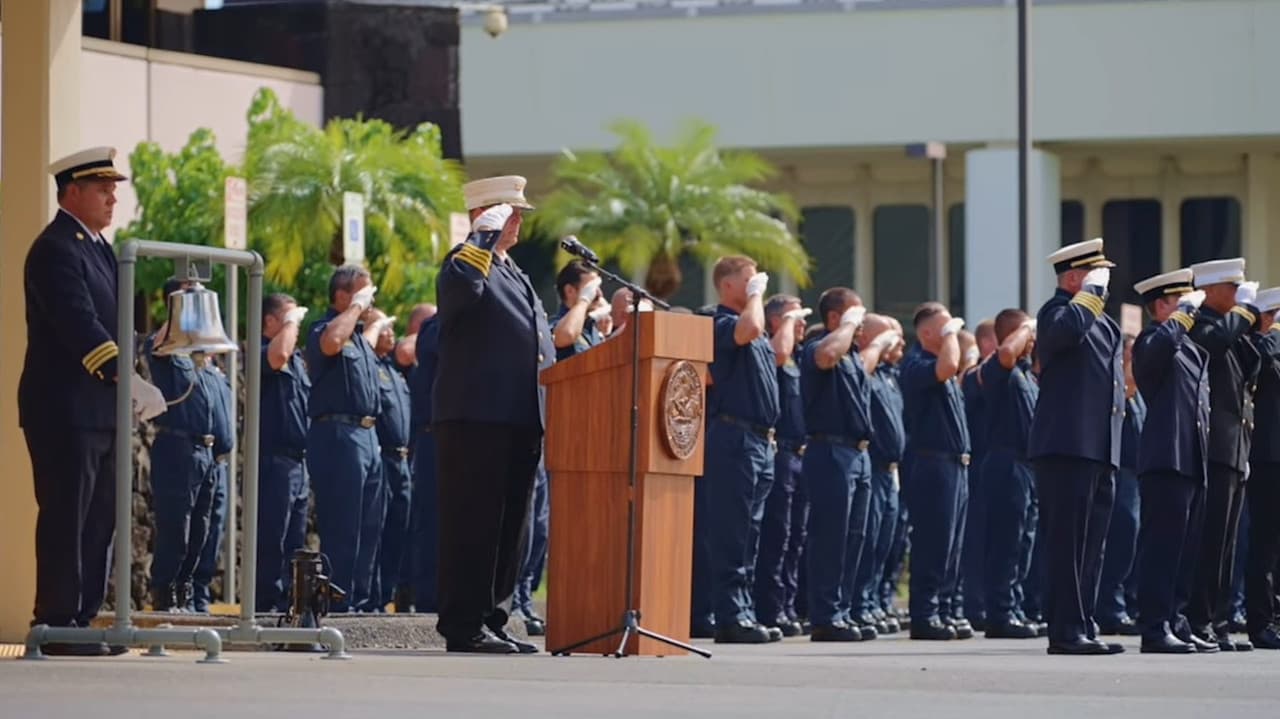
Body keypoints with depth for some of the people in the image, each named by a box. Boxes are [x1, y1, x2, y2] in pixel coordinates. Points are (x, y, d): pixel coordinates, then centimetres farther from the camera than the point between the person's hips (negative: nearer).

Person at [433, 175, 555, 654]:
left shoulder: (514, 274, 24)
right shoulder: (468, 260, -4)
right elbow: (461, 287, -31)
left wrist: (546, 417, 20)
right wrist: (488, 238, -22)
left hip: (520, 423, 9)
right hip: (476, 418, -9)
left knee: (509, 527, 11)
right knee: (473, 525, -8)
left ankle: (491, 621, 16)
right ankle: (464, 627, -8)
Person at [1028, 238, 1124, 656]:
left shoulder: (1103, 323, 23)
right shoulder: (1058, 311, -5)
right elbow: (1065, 329, -30)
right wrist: (1091, 294, -16)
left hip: (1099, 450, 9)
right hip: (1067, 448, -9)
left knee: (1090, 547, 10)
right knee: (1067, 544, -9)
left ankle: (1082, 628, 14)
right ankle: (1066, 632, -10)